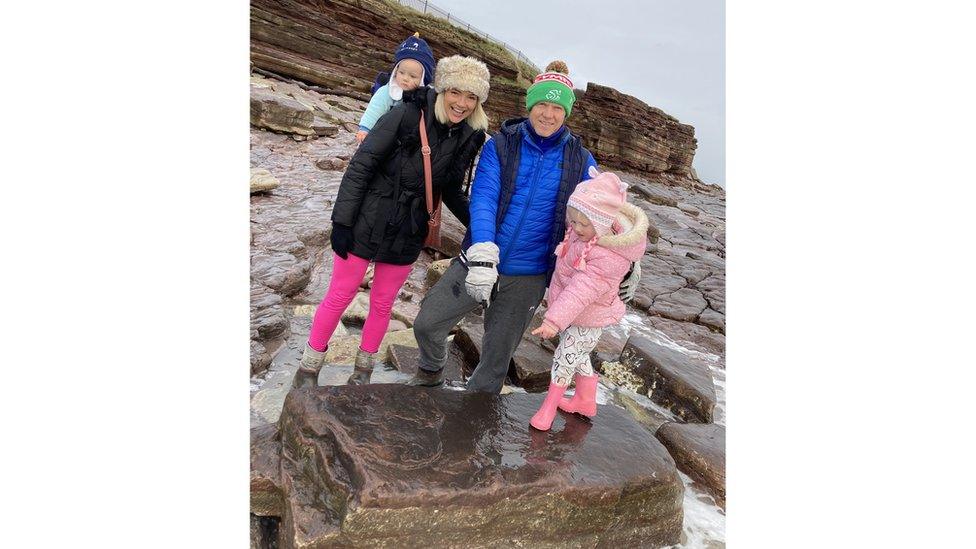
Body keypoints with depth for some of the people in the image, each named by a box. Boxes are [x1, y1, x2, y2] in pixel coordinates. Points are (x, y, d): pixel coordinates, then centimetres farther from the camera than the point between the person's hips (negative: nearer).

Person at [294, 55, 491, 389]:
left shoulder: (468, 139, -2)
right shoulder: (407, 115, -18)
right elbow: (360, 166, -14)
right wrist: (341, 221, -15)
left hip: (407, 236, 4)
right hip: (365, 226, -4)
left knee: (382, 304, 17)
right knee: (340, 297, 9)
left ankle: (363, 368, 38)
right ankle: (310, 365, 29)